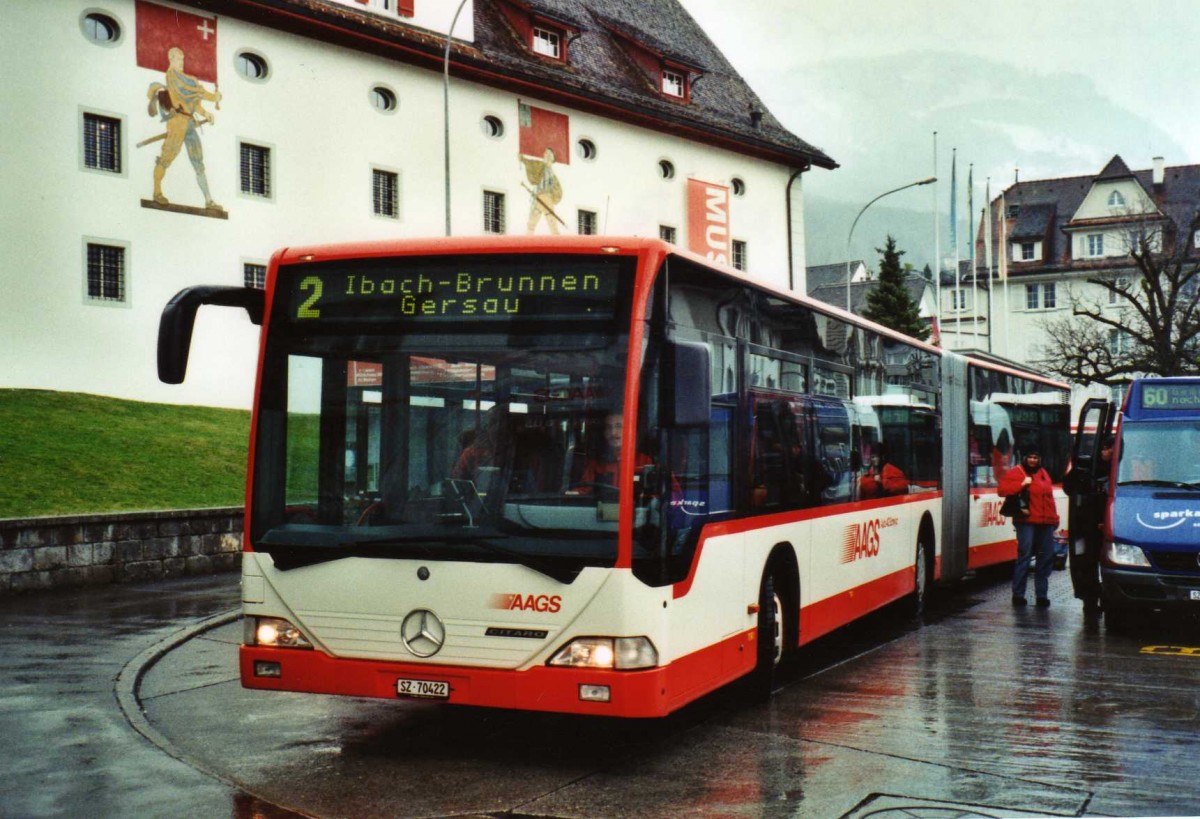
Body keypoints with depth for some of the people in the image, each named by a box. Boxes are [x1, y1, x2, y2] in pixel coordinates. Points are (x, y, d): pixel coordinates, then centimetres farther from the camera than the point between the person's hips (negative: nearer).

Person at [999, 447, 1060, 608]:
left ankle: (1042, 594, 12)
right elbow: (1002, 490, -9)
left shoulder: (1043, 474, 21)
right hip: (1026, 522, -6)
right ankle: (1018, 594, -3)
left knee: (1046, 558, 5)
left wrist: (1054, 518, 17)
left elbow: (1049, 497, 23)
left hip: (1046, 522, 6)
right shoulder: (1015, 473, 2)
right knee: (1024, 555, -10)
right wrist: (1022, 484, -18)